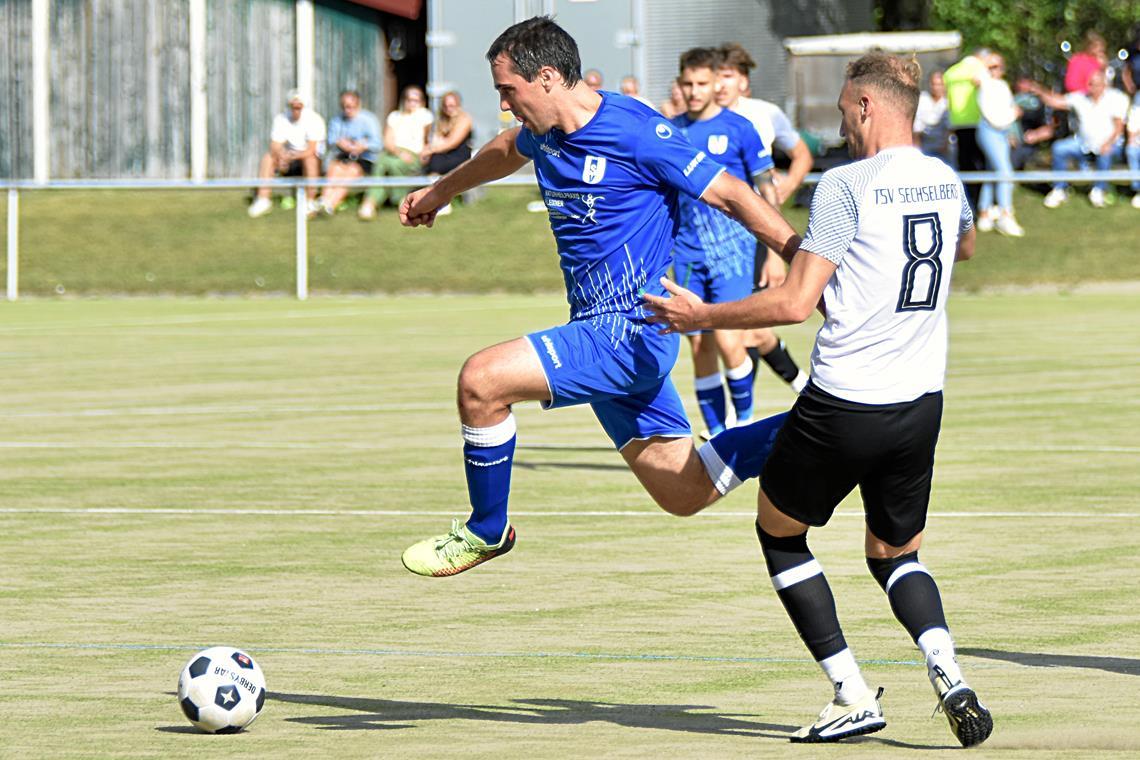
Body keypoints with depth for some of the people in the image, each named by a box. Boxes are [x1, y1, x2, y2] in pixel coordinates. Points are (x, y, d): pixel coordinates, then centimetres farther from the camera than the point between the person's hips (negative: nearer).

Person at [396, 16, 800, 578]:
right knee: (686, 493, 8)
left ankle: (486, 530, 0)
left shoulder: (637, 132, -15)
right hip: (603, 334, 9)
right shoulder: (543, 133, 9)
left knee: (480, 381, -18)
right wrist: (440, 192, 51)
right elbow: (507, 151, 35)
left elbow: (731, 197, -12)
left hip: (630, 331, -9)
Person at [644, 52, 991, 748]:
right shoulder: (946, 183, 7)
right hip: (921, 404, 6)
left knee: (780, 531, 17)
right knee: (897, 554, 22)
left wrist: (702, 316, -5)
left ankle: (853, 696, 8)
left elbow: (795, 303, -17)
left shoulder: (847, 186, -13)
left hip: (842, 403, -6)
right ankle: (947, 671, -8)